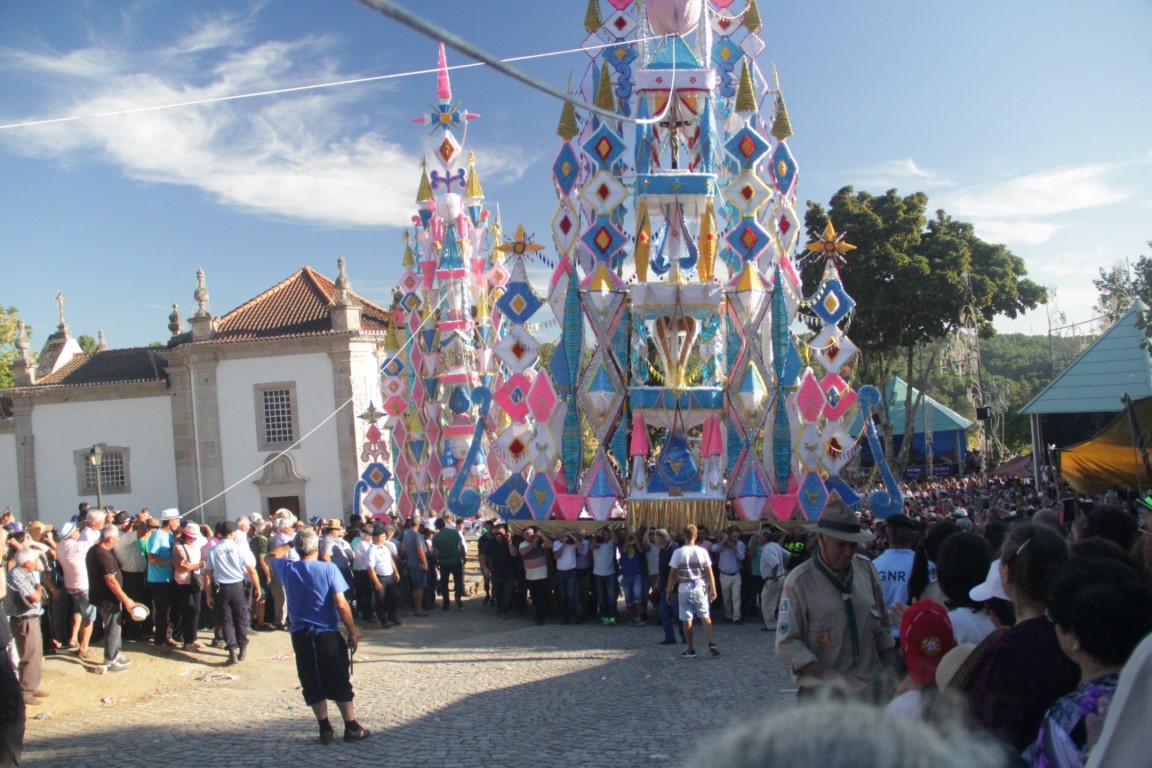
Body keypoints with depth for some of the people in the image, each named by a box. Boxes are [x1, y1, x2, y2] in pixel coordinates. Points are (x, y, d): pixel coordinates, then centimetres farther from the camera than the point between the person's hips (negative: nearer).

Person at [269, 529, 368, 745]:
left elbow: (275, 555, 23)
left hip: (300, 636, 3)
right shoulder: (328, 569, -12)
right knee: (340, 683, 8)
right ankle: (352, 728, 14)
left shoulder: (287, 569, -1)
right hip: (328, 634, -3)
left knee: (313, 685, 12)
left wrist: (291, 544, 29)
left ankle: (325, 729, 15)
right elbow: (341, 604, -14)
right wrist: (353, 632, -7)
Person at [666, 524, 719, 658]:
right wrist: (713, 590, 3)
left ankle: (690, 650, 12)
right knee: (705, 616, 12)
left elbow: (673, 574, -5)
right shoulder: (702, 551, -4)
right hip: (700, 587, 1)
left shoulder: (678, 553, -8)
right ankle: (711, 643, -2)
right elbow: (709, 573, -4)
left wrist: (669, 591, 3)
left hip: (684, 589, -1)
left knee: (687, 620, 7)